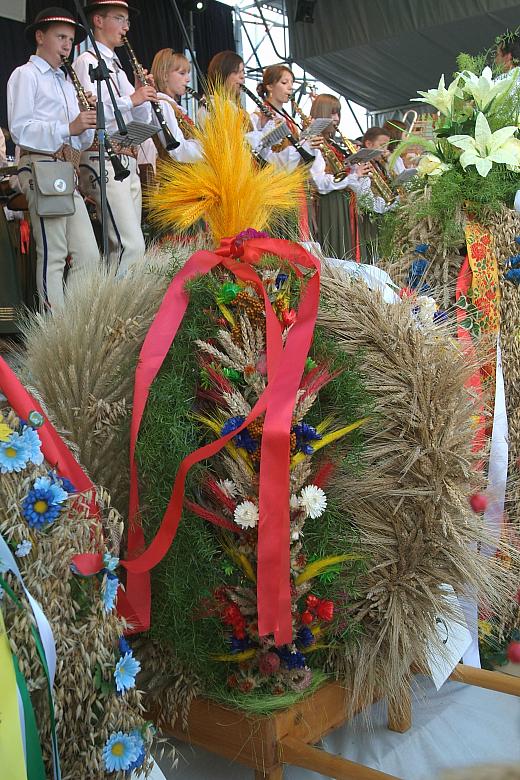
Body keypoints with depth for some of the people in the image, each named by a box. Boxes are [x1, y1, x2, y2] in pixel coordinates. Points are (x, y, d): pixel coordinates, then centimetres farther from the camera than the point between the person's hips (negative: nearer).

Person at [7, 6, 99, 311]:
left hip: (70, 171, 7)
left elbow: (83, 141, 22)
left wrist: (88, 121, 1)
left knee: (89, 254, -1)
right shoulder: (25, 74, 4)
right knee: (53, 254, -9)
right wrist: (69, 128, -17)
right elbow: (20, 128, -10)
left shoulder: (67, 83, 25)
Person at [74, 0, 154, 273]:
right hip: (102, 159, -9)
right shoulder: (87, 62, -1)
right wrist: (130, 99, -17)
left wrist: (144, 93, 4)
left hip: (127, 160, 9)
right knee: (132, 244, -18)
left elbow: (142, 120, 21)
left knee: (124, 244, 5)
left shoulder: (117, 68, 24)